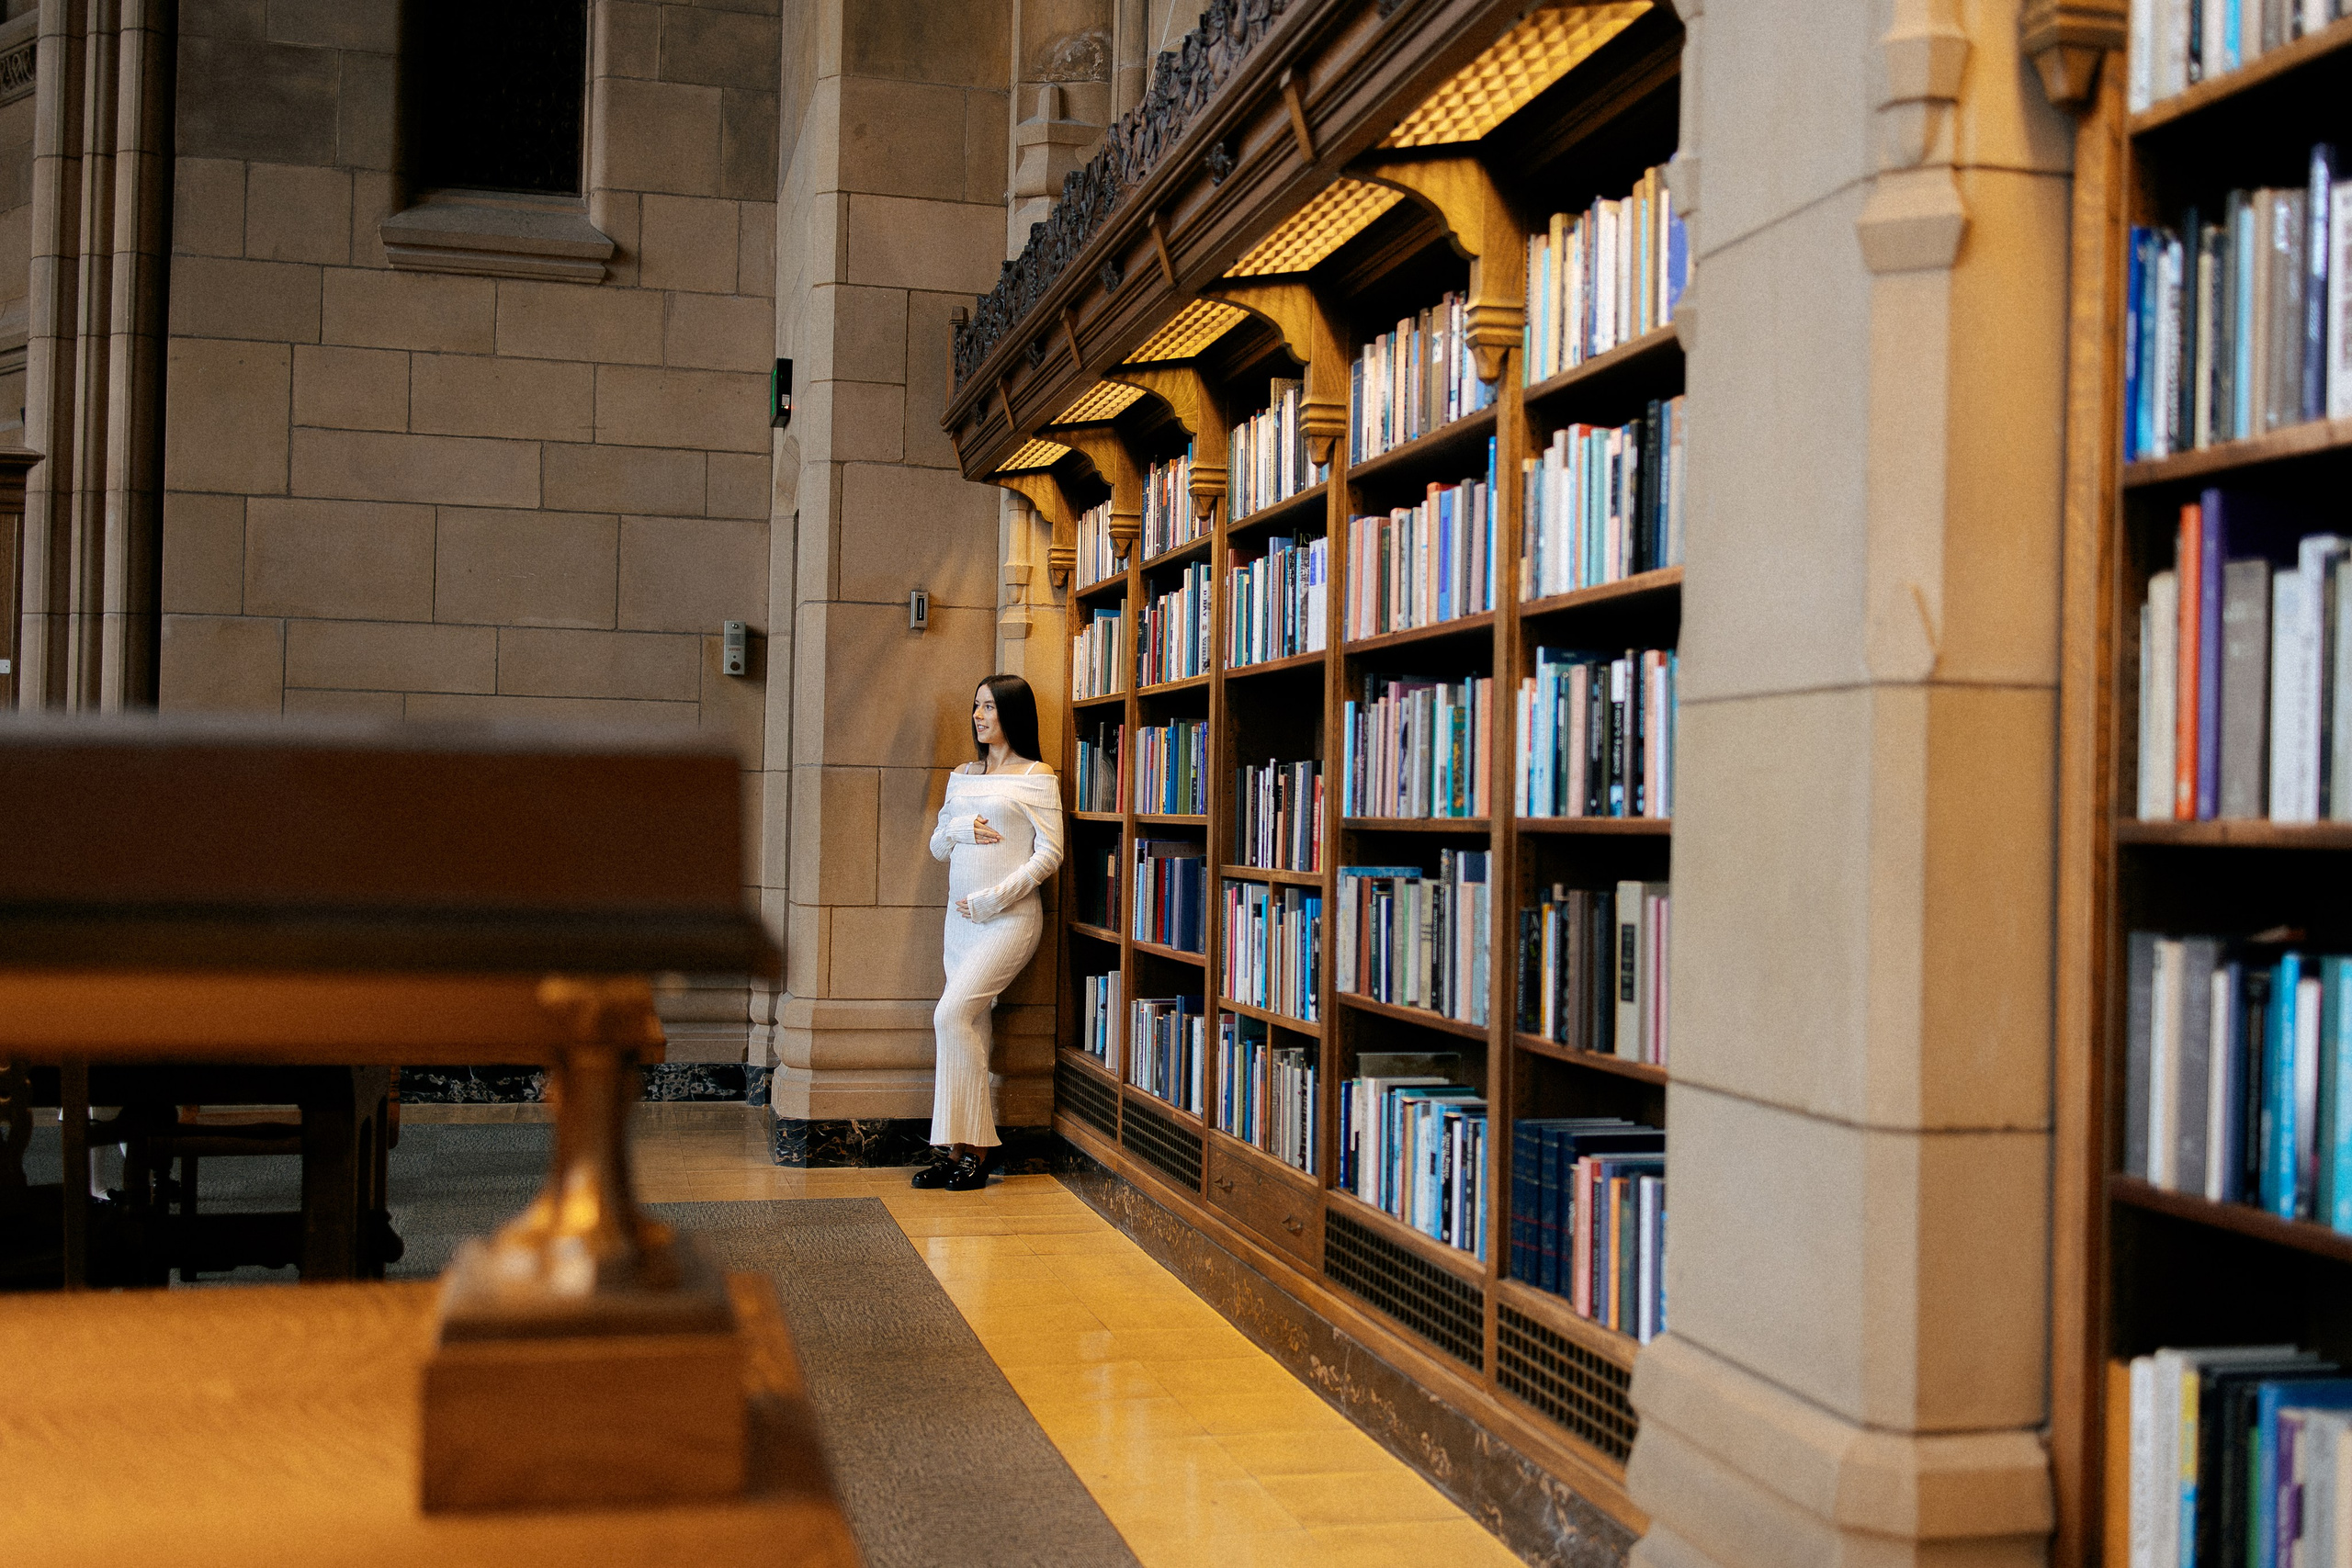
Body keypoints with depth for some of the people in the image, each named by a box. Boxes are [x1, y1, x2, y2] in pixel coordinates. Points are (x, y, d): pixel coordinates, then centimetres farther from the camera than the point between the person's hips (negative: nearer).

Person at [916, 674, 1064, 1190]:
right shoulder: (962, 776, 15)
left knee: (952, 1015, -17)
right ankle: (969, 1148, 5)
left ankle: (970, 1148, -10)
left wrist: (993, 898, -14)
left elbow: (1049, 853, -9)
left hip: (1009, 917, -7)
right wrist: (960, 829, -5)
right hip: (961, 917, 7)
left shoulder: (1036, 778, -4)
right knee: (971, 1029, 4)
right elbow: (937, 846, 17)